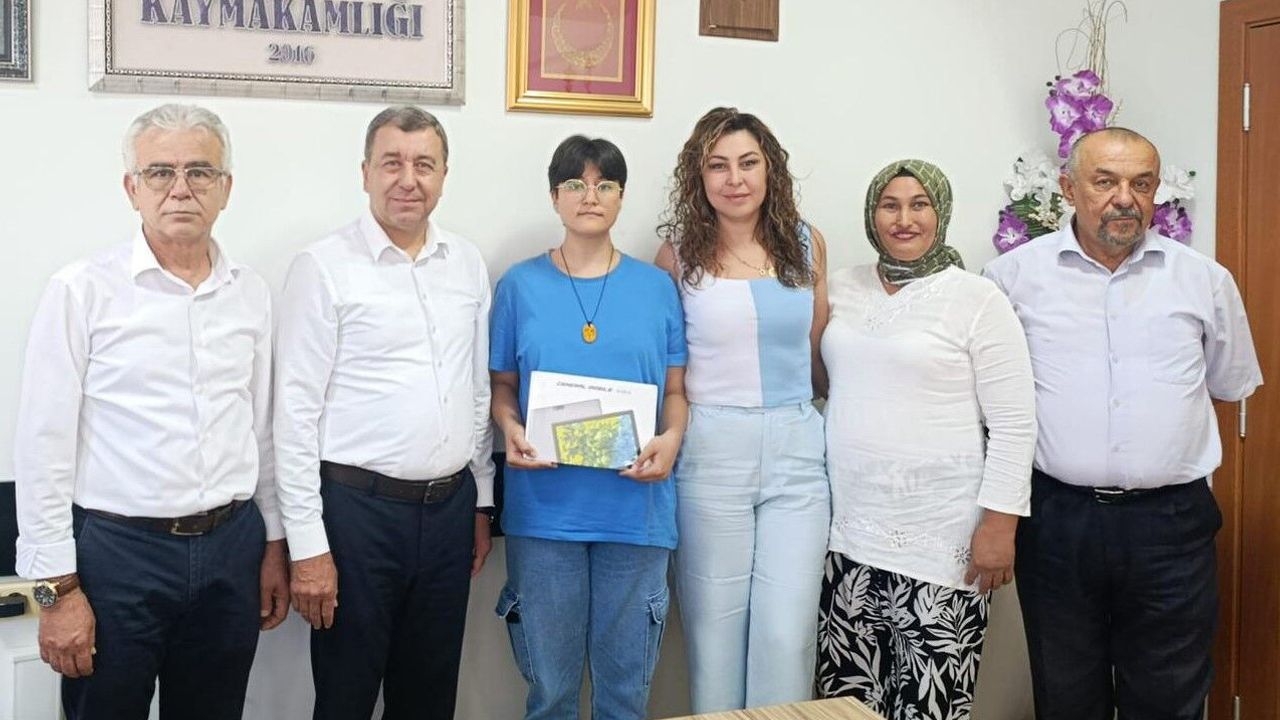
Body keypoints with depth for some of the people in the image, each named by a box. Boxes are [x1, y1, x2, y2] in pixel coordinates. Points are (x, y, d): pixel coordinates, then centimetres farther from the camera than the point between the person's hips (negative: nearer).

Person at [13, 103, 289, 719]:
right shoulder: (82, 289, -7)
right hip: (117, 550, -4)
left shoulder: (251, 293, 6)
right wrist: (58, 588, -9)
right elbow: (44, 447, -7)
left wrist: (274, 541, 14)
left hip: (232, 548, 4)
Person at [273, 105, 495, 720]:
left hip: (450, 507, 5)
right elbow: (296, 413, -9)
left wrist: (481, 503, 15)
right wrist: (307, 544, -12)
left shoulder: (467, 263, 9)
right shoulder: (324, 267, -7)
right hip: (359, 508, -5)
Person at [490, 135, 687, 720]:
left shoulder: (656, 287, 6)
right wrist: (511, 430, -12)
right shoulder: (521, 285, 4)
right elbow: (503, 385, 8)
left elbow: (676, 390, 8)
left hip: (635, 504, 1)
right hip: (544, 506, 0)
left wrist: (670, 440, -11)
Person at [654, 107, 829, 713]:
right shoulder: (679, 252, 1)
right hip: (711, 450, -1)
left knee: (787, 632, -2)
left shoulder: (806, 243, 7)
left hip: (796, 446, 2)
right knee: (714, 624, 5)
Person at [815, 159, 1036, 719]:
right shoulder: (842, 289, 9)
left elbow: (1014, 424, -7)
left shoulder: (977, 299, -5)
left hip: (939, 538, -4)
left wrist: (1000, 523, -12)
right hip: (848, 530, 5)